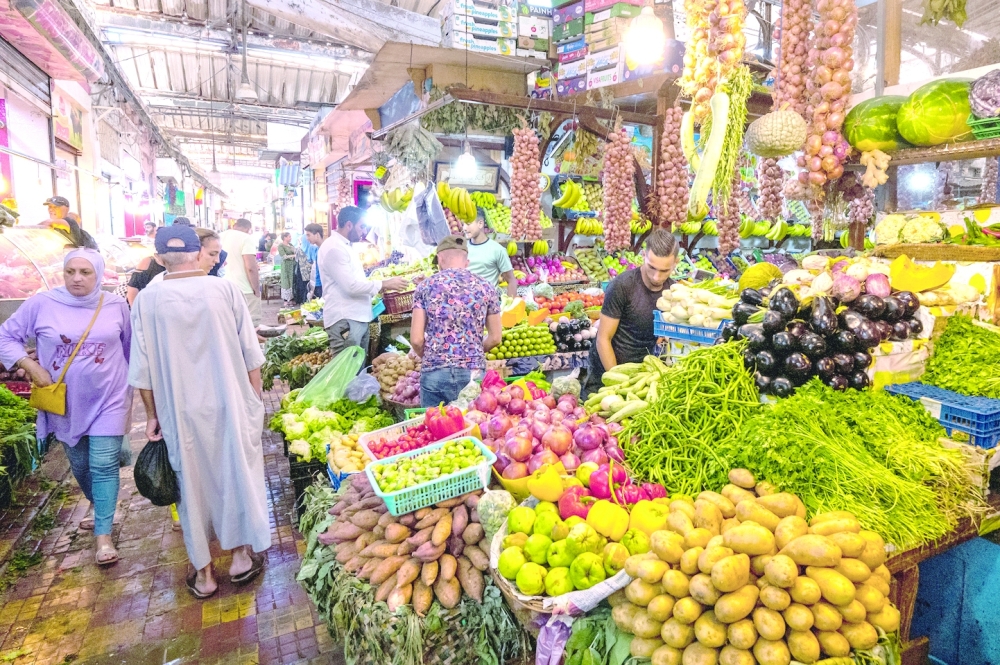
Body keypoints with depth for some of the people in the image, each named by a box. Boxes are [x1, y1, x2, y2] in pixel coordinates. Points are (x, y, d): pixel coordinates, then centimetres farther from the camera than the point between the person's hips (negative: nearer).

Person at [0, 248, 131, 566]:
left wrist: (132, 384, 11)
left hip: (108, 400, -2)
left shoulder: (116, 306, -6)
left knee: (103, 466, -4)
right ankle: (97, 506, 45)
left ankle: (103, 535, 4)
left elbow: (130, 348, 6)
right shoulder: (41, 304, -8)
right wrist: (32, 368, -11)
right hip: (66, 403, 2)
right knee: (79, 464, 18)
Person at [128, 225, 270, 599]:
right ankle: (241, 555, 30)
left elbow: (143, 370, -3)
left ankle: (204, 573, 27)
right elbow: (250, 355, -5)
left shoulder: (147, 301, -7)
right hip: (230, 403, 0)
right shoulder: (225, 290, -9)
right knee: (238, 471, 17)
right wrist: (255, 399, 7)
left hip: (180, 411, 1)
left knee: (193, 482, 14)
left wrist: (152, 415, 9)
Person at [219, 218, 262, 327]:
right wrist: (257, 290, -9)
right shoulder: (246, 238, -9)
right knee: (252, 325, -2)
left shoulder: (220, 237, 11)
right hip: (245, 290, -7)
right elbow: (251, 267, -17)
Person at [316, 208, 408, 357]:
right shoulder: (334, 248, -15)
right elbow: (351, 286, -22)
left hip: (358, 318, 10)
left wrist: (381, 287, 11)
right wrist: (384, 284, -14)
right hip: (345, 320, -10)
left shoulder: (344, 246, 18)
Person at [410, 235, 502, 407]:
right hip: (473, 373, 1)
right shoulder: (486, 287, 5)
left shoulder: (426, 286, 1)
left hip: (434, 373, -1)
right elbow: (495, 338, 8)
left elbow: (416, 339, -2)